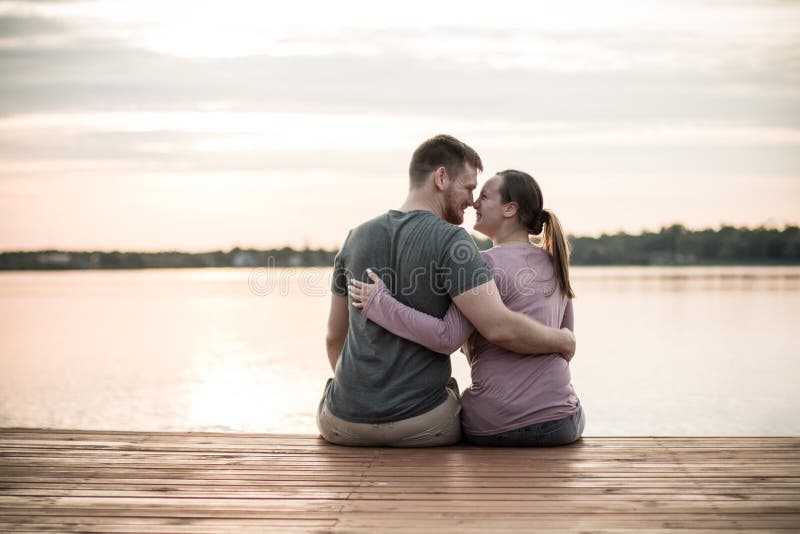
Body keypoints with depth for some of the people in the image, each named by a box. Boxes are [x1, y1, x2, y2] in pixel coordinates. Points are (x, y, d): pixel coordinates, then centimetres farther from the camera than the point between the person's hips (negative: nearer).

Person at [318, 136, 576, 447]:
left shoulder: (357, 237, 6)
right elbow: (500, 328, -20)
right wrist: (562, 340, -2)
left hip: (346, 421, 4)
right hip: (421, 423, -4)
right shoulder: (450, 241, -11)